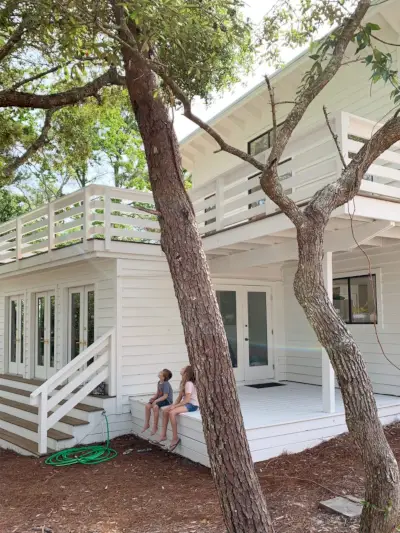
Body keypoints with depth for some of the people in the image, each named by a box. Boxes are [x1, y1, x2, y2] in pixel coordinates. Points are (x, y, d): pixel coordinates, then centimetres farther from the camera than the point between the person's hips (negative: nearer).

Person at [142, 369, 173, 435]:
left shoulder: (166, 384, -20)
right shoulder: (159, 382, 6)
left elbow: (165, 396, -23)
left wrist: (156, 401, -26)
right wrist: (153, 398, -5)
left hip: (167, 400, -8)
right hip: (160, 399, 8)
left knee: (155, 406, -32)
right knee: (147, 405, -11)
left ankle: (155, 426, -17)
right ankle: (147, 424, 3)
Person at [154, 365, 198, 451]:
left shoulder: (189, 383, -19)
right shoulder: (183, 383, 11)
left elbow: (187, 400, -24)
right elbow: (180, 396, 10)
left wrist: (175, 406, -20)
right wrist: (175, 405, -6)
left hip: (192, 405, -10)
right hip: (186, 403, 10)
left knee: (172, 413, -27)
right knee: (165, 411, -2)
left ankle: (175, 438, -17)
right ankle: (163, 435, 2)